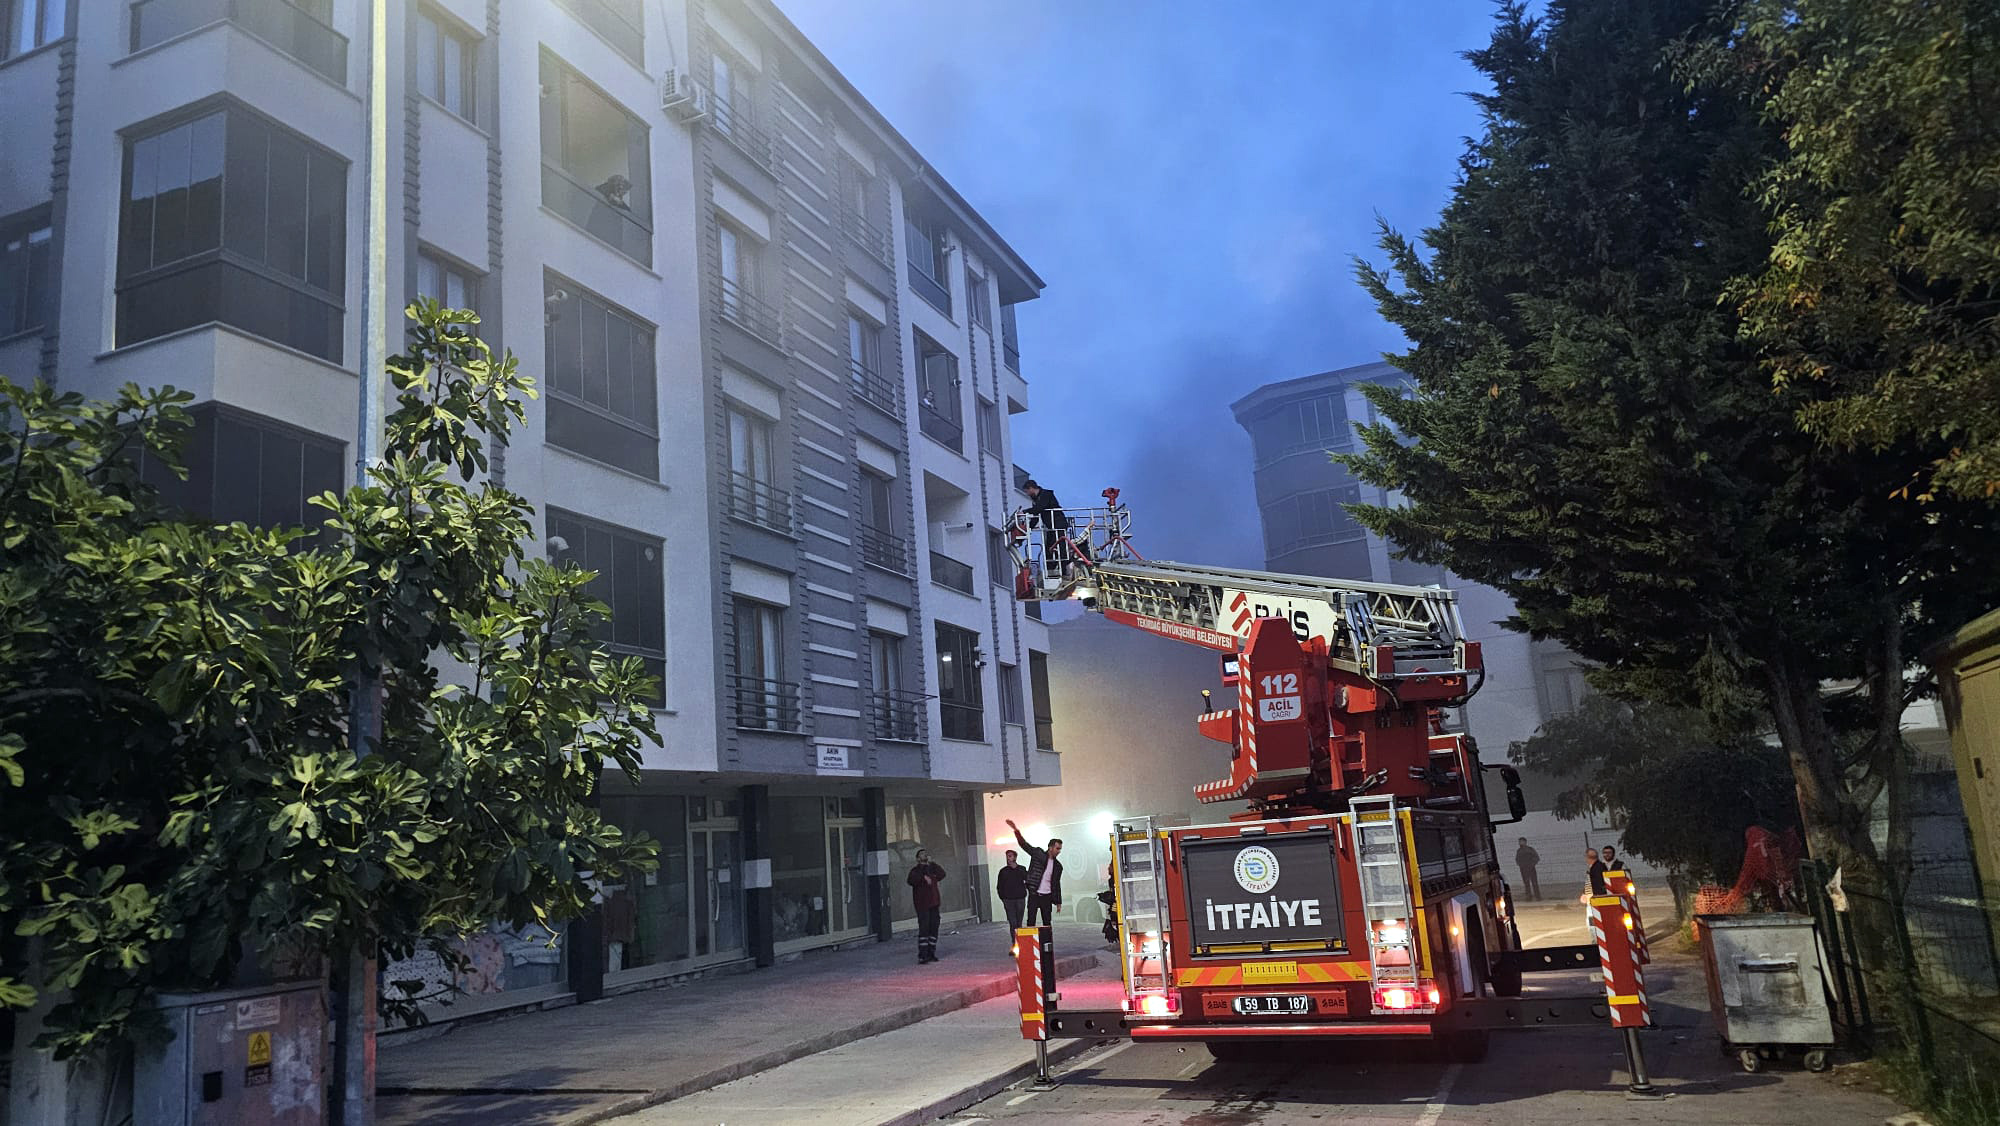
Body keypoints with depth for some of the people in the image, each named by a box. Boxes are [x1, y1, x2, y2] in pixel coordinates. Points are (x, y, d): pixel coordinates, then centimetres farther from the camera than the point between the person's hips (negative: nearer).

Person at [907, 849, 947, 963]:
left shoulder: (932, 868, 18)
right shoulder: (916, 870, 2)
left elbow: (942, 874, -1)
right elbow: (911, 880, -17)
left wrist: (932, 863, -2)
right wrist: (923, 877, -23)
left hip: (934, 903, 6)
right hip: (922, 904, -6)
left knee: (934, 928, 5)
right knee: (924, 928, -13)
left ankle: (931, 953, 12)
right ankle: (922, 955, -15)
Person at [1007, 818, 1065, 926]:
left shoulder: (1058, 866, 9)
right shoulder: (1038, 854, -2)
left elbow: (1057, 885, 16)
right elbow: (1024, 844, -11)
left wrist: (1058, 902, 14)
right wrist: (1016, 830, -25)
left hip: (1047, 897, 4)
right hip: (1034, 895, -4)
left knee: (1047, 923, 7)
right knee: (1031, 922, -4)